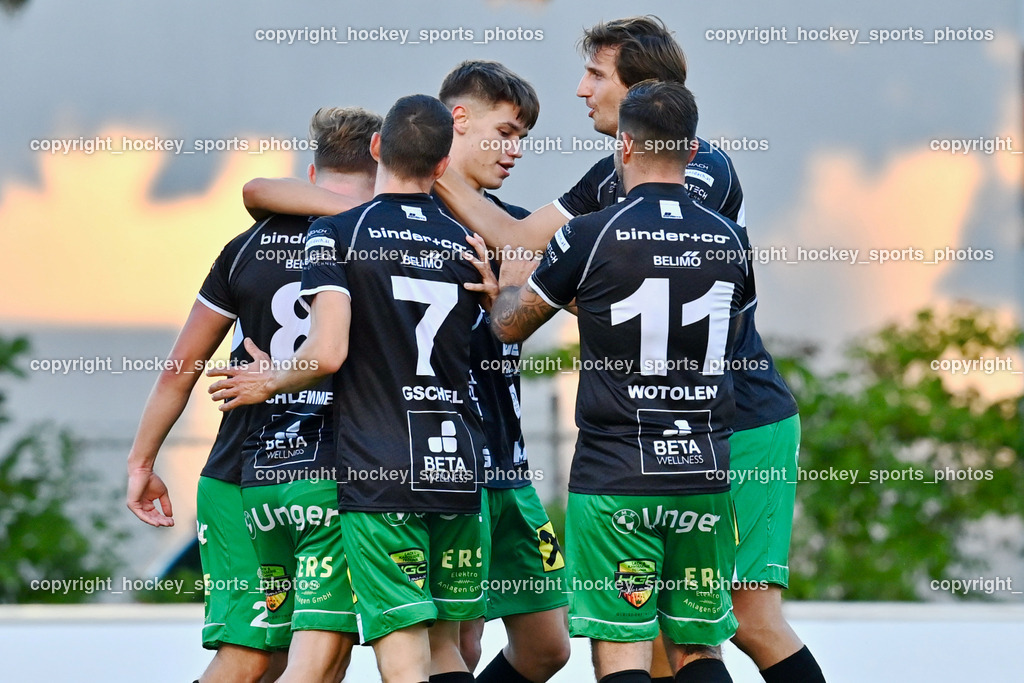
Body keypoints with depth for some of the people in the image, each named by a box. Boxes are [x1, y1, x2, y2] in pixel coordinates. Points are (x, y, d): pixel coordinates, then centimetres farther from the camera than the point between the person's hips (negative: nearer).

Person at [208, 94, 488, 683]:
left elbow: (328, 353, -15)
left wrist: (270, 383, 5)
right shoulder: (467, 245, 10)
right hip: (458, 469, 5)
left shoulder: (336, 235, -5)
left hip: (379, 475, -5)